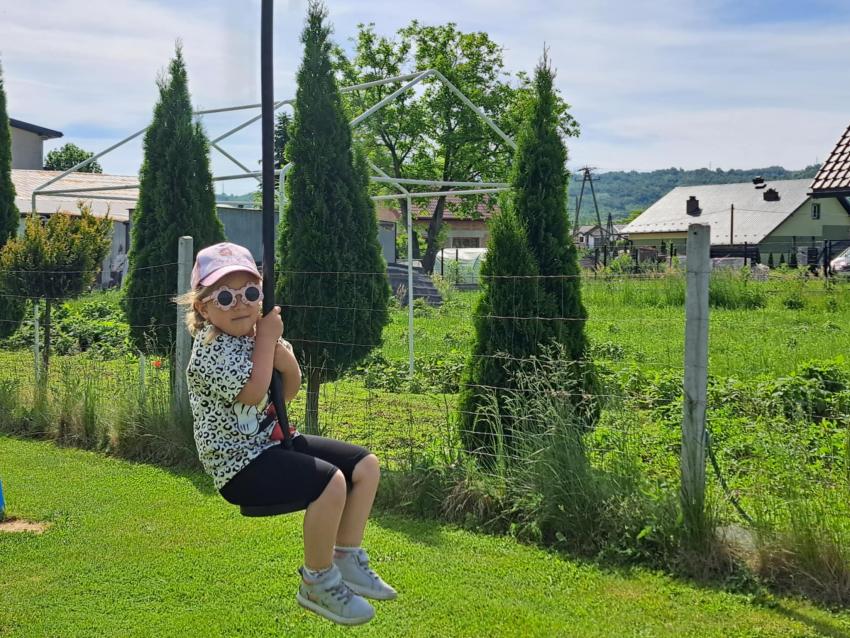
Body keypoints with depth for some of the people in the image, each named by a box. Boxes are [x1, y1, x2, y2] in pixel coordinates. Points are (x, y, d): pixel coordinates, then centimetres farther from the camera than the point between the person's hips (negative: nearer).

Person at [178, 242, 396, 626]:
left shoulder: (257, 334, 8)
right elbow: (251, 392, -27)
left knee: (366, 466, 4)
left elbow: (288, 393, 12)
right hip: (239, 462, -9)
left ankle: (346, 561, 14)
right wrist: (267, 340, -16)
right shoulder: (209, 350, -16)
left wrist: (286, 361, -10)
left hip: (273, 442, 9)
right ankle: (317, 583, -10)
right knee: (330, 482, -29)